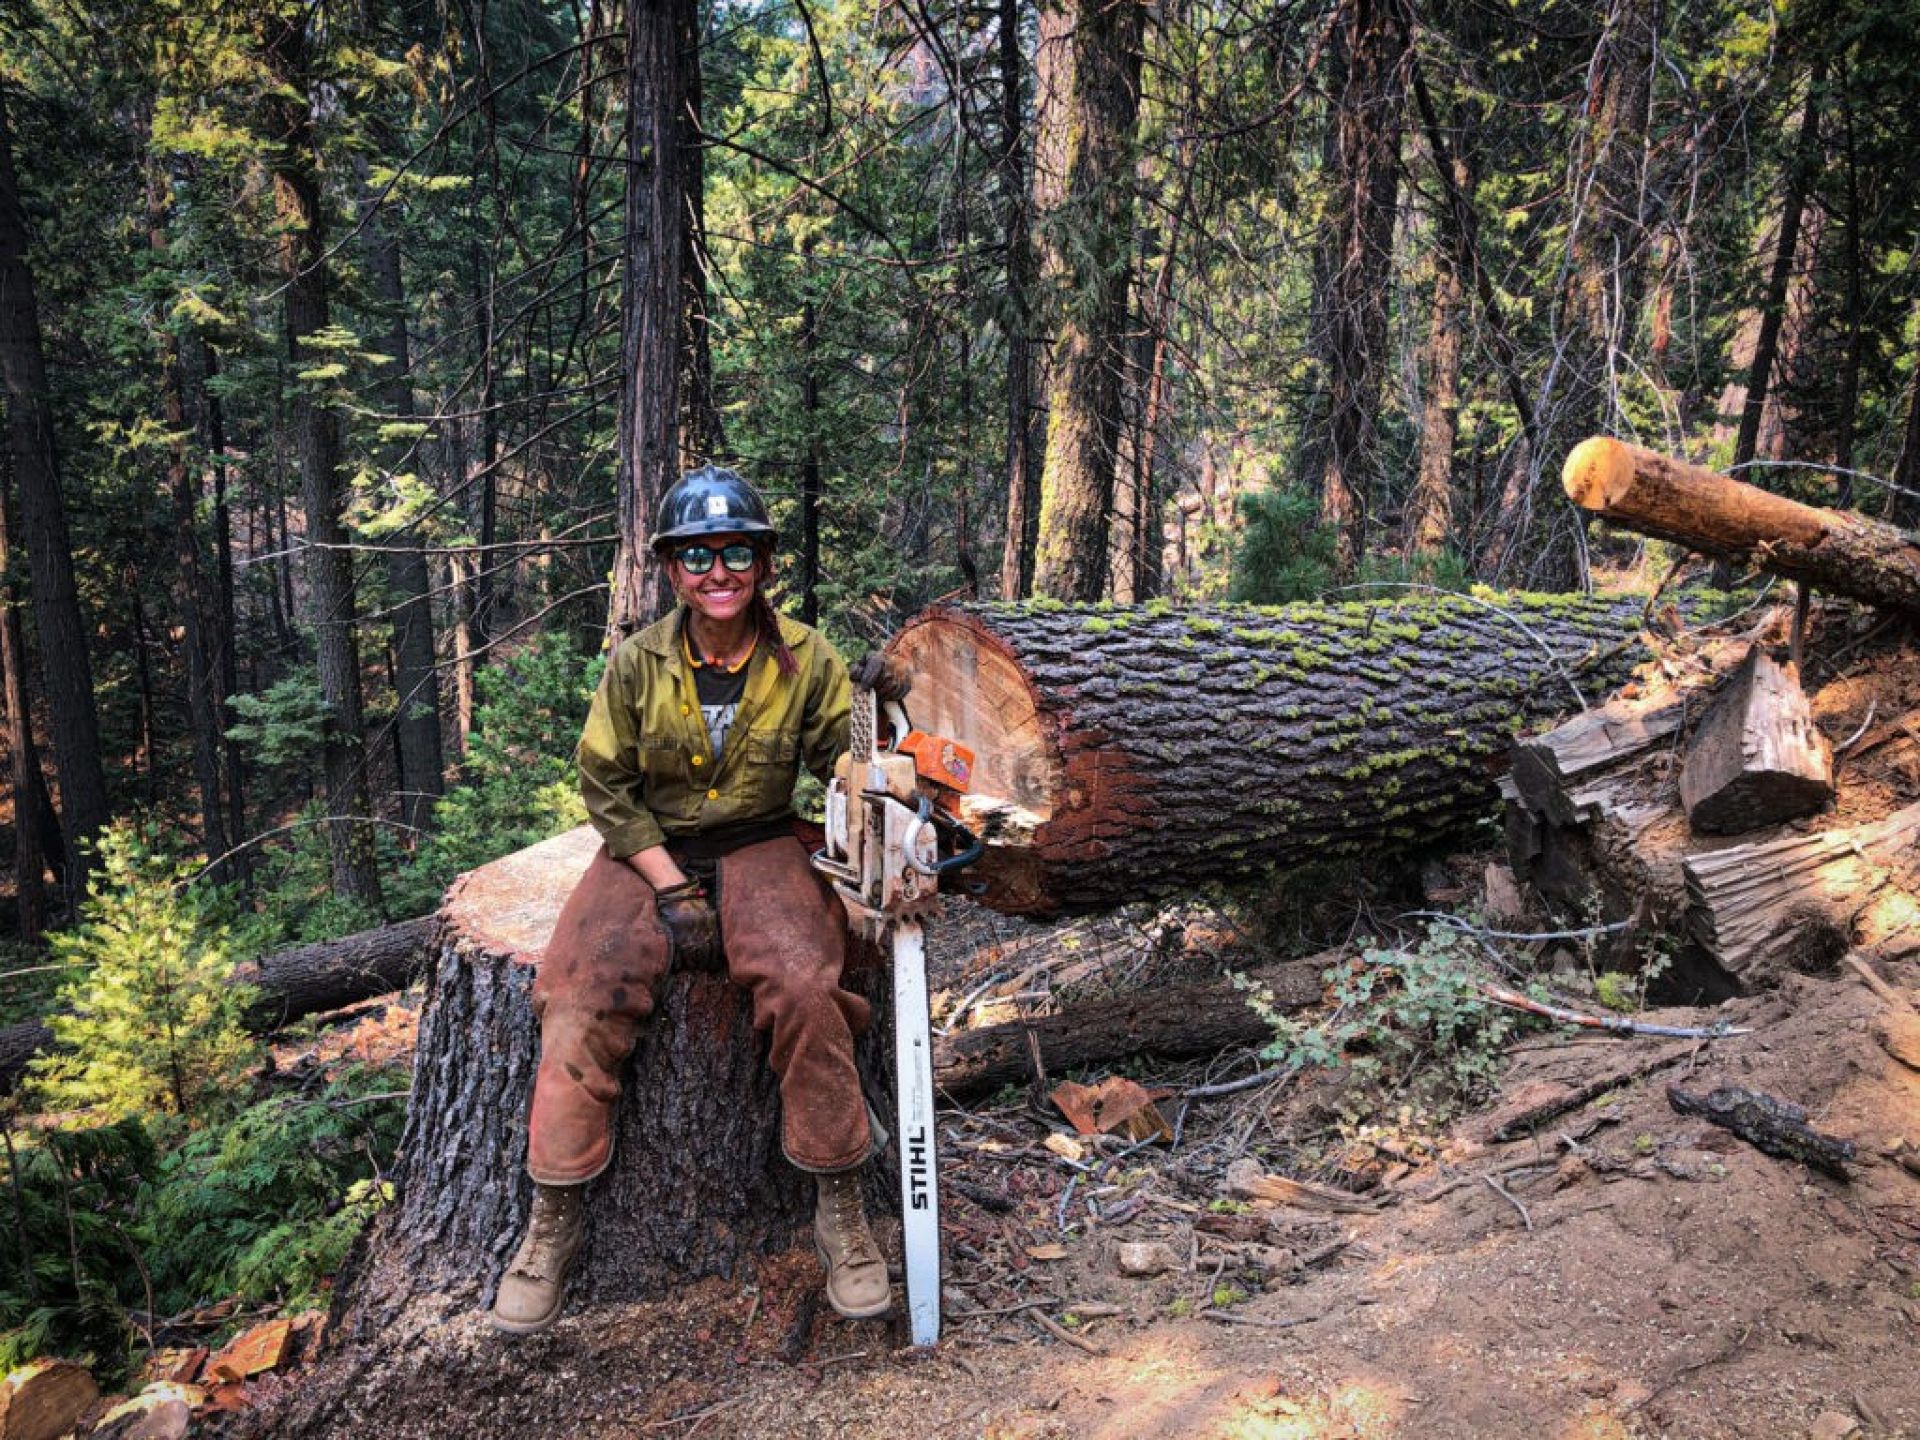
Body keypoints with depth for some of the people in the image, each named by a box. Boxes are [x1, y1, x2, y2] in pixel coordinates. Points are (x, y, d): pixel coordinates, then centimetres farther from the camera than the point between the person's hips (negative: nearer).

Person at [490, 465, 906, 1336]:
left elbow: (840, 762, -1)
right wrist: (671, 888, -11)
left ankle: (842, 1208, -12)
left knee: (805, 985, -29)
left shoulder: (803, 658, -2)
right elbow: (605, 784, -2)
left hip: (760, 848, 0)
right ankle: (553, 1222, -5)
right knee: (582, 996, -22)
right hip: (647, 852, 1)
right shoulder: (637, 663, -4)